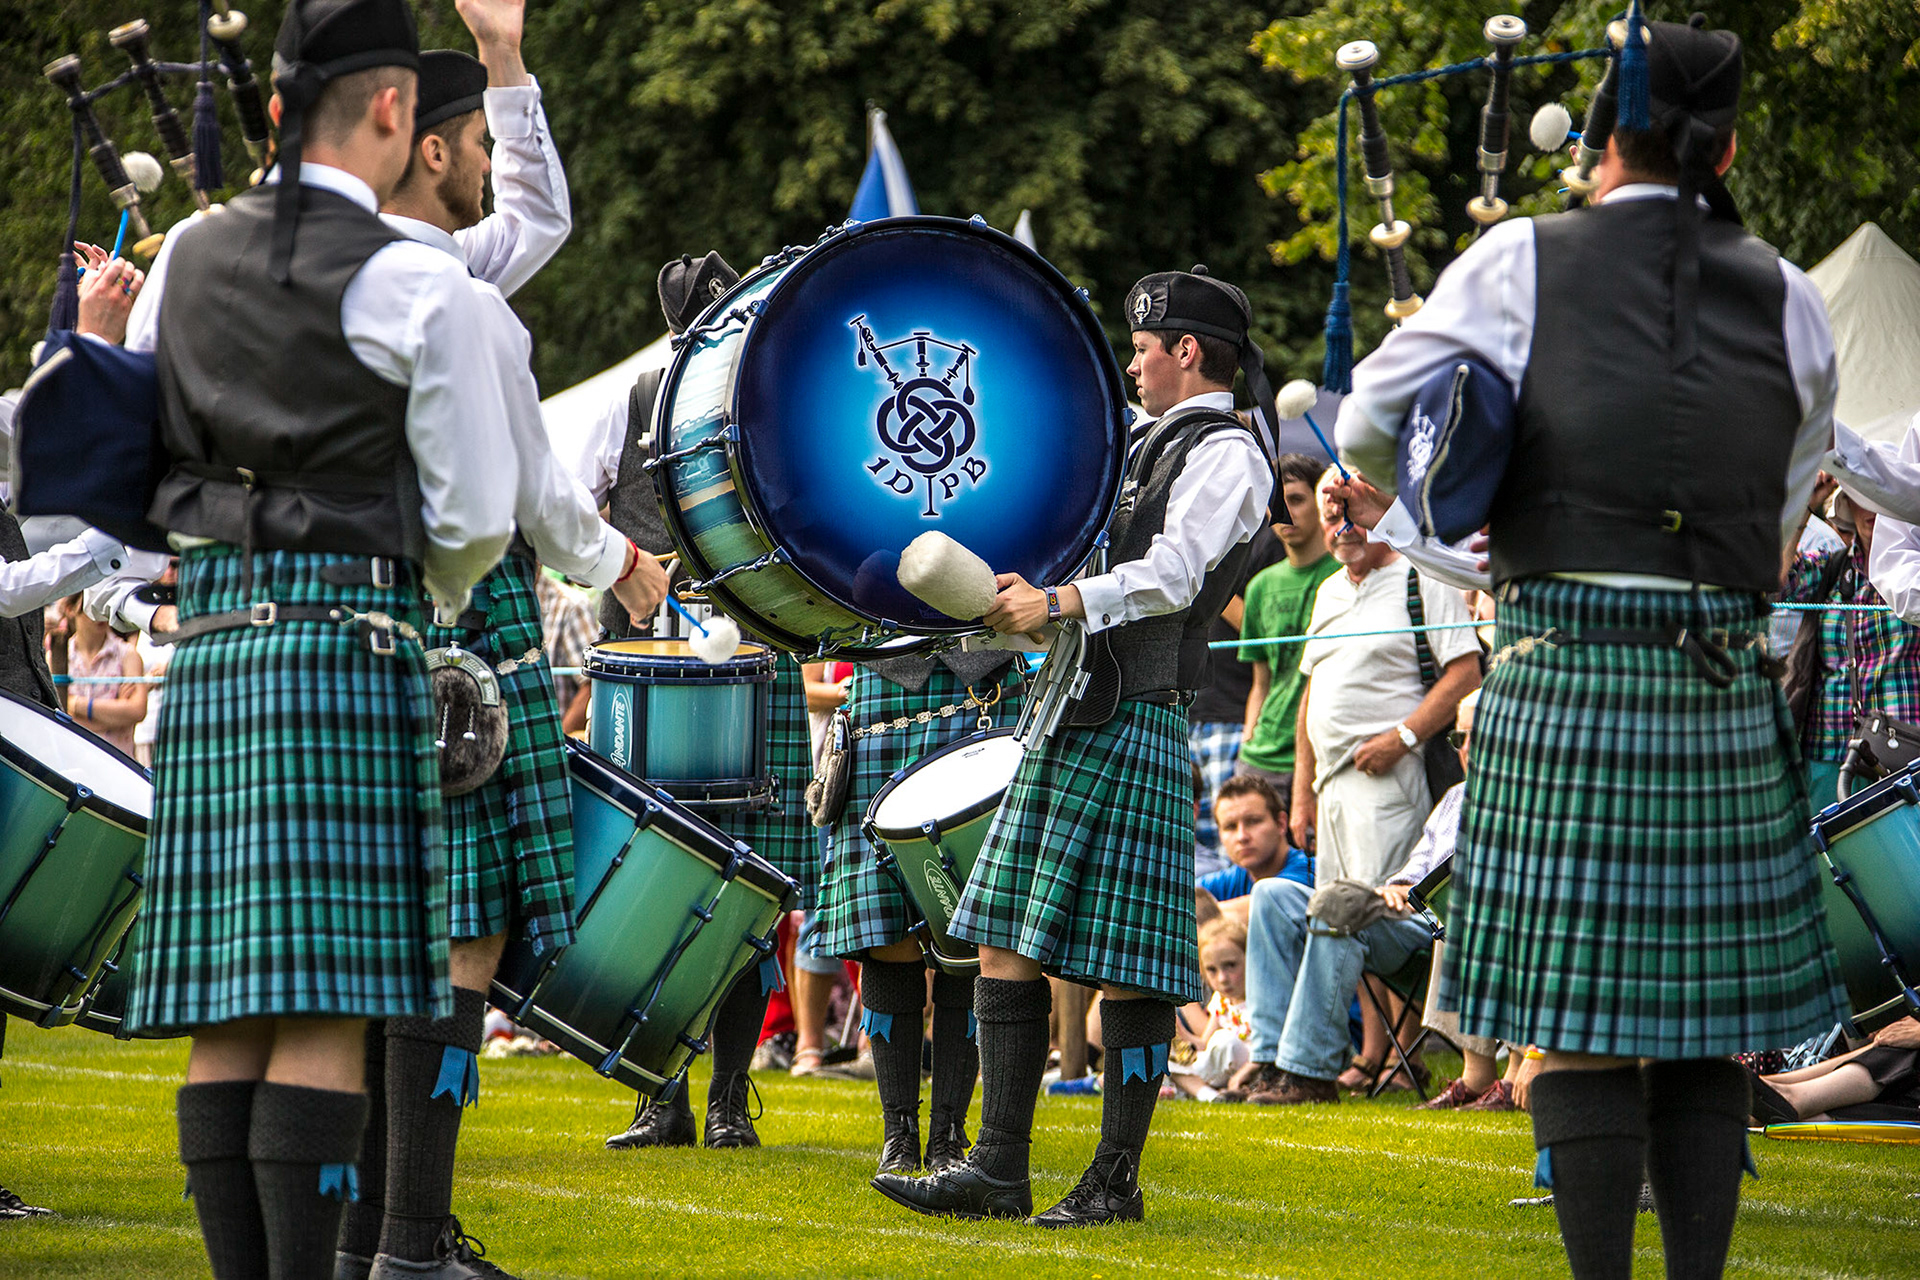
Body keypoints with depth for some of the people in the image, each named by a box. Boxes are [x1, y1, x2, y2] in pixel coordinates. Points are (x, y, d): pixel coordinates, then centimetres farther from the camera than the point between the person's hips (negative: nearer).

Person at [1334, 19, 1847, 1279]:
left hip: (1564, 678, -2)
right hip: (1727, 698, 2)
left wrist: (1489, 512, 22)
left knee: (1580, 1020, 1)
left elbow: (1370, 429, 5)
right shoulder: (1787, 299, 8)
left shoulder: (1522, 265, 0)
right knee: (1706, 1028, 8)